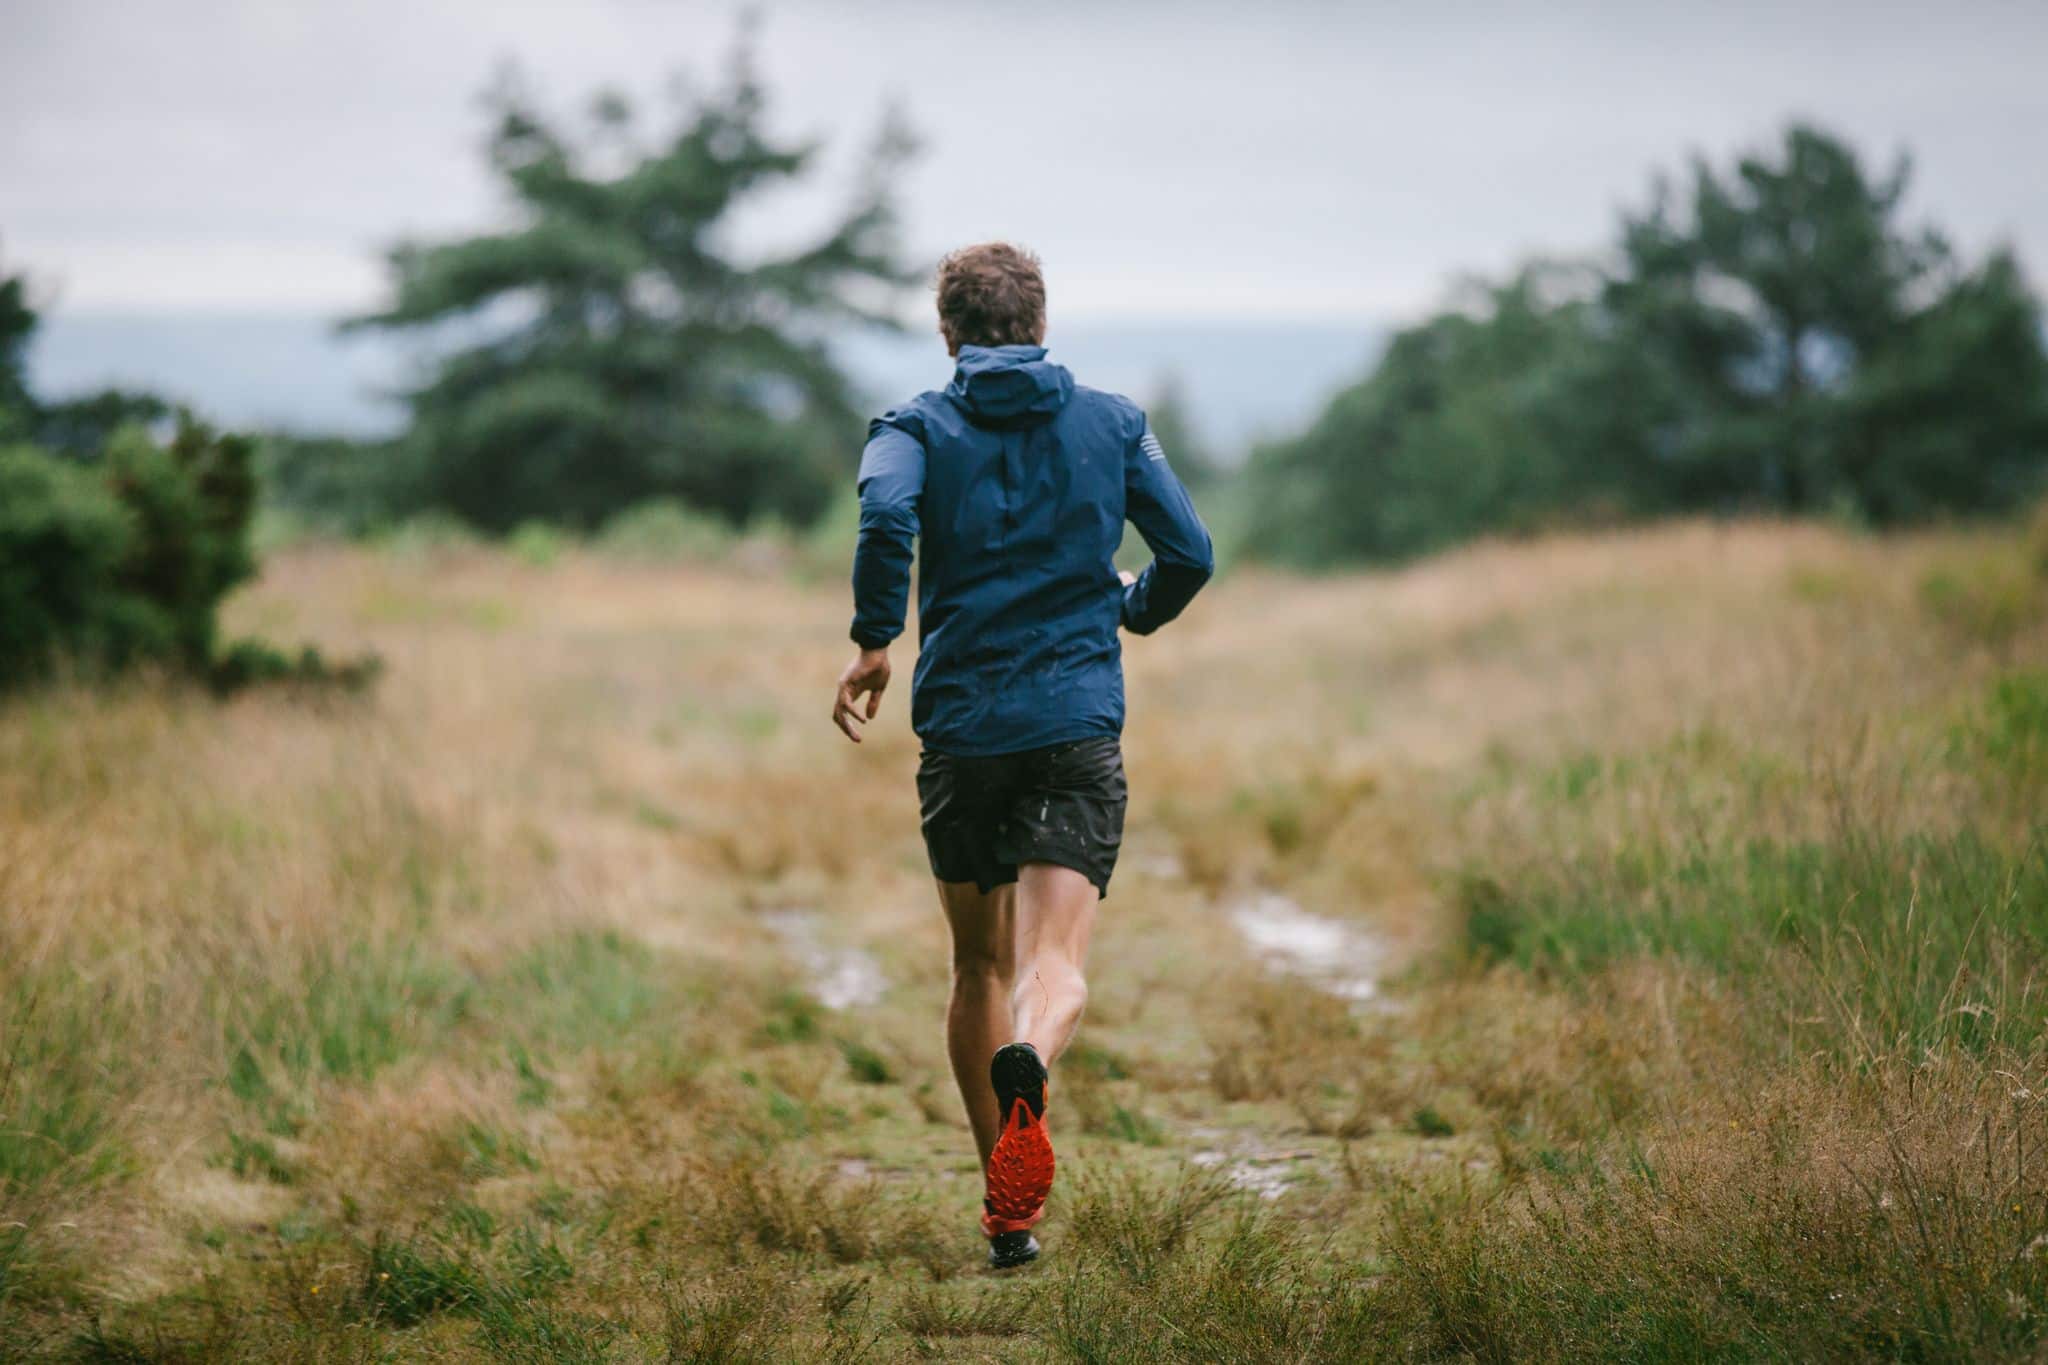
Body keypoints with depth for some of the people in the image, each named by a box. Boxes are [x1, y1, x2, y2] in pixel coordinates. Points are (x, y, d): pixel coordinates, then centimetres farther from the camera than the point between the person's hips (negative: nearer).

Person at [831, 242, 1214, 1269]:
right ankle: (1026, 1064, -46)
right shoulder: (1112, 424, 9)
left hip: (960, 725, 0)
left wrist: (873, 640, -7)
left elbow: (886, 515, -19)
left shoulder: (918, 427, 3)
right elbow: (1189, 552, 6)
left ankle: (1007, 1210, 16)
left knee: (981, 966, 15)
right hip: (1080, 722, 0)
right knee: (1055, 961, -10)